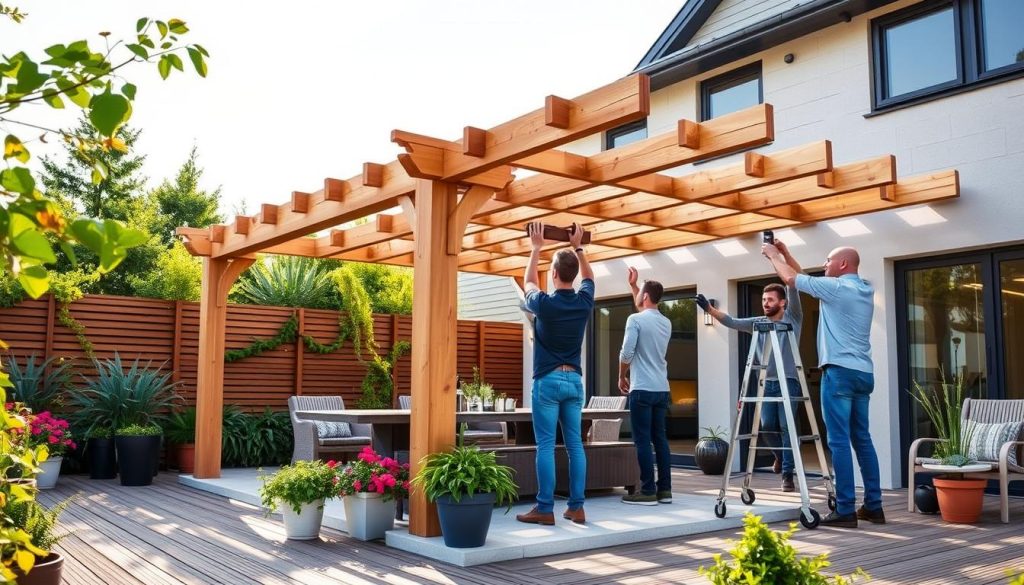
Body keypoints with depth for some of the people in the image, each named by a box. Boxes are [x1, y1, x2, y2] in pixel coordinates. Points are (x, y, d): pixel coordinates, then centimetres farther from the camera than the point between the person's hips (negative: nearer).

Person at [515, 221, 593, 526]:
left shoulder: (544, 304, -10)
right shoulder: (584, 302, 1)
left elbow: (529, 282, 11)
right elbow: (589, 277, 24)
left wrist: (536, 249, 17)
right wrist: (578, 247, 27)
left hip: (548, 380, -5)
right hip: (574, 380, 5)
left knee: (546, 446, -3)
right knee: (575, 444, 6)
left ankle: (545, 509, -2)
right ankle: (576, 507, 9)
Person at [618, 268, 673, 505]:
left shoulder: (635, 320, -9)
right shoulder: (666, 322, 13)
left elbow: (627, 352, -13)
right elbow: (646, 309, 33)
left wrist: (622, 377, 3)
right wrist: (632, 284, 38)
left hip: (642, 389, -7)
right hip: (662, 389, 7)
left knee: (643, 441, -4)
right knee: (660, 438, 10)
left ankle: (648, 491, -2)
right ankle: (665, 489, 12)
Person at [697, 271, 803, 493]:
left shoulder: (792, 318, -1)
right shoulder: (758, 323, 11)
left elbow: (796, 280, -10)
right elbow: (732, 322, 7)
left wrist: (785, 254, -19)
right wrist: (709, 309, -6)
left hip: (788, 382, -4)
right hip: (767, 383, 4)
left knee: (786, 427, -6)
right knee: (767, 425, 2)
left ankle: (787, 473, 2)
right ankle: (780, 455, 32)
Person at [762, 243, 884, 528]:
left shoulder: (836, 287, -7)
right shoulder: (865, 290, 17)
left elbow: (791, 278, 2)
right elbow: (806, 279, 25)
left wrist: (773, 255, 18)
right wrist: (785, 254, 27)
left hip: (840, 371, -8)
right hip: (864, 373, 8)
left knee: (839, 441, -7)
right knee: (862, 439, 11)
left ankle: (845, 510, -7)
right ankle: (873, 506, 13)